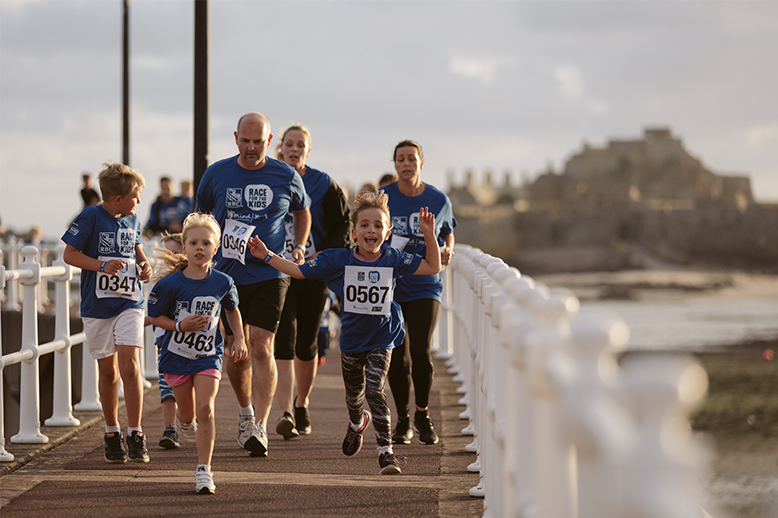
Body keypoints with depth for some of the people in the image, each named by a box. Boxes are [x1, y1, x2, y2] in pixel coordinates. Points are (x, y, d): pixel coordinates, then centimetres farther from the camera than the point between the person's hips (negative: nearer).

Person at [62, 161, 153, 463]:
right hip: (97, 305, -2)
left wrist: (144, 263, 4)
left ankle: (136, 435, -7)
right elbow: (69, 254, -9)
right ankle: (112, 433, 23)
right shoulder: (90, 218, -8)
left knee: (129, 366, -12)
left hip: (129, 302, 2)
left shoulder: (132, 219, 7)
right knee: (108, 371, 7)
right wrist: (102, 265, -21)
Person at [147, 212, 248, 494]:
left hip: (208, 356, 0)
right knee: (188, 413, 14)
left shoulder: (223, 282, -8)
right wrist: (181, 326, -20)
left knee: (205, 408, -16)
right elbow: (156, 317, -6)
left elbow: (232, 310, 13)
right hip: (176, 354, 0)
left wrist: (239, 339, 5)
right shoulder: (171, 284, -16)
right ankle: (184, 421, 54)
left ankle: (204, 469, -11)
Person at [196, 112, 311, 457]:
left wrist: (299, 246, 5)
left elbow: (302, 212, 19)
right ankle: (245, 412, 33)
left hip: (269, 275, -2)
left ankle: (260, 428, -15)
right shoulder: (217, 175, 2)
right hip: (227, 274, 2)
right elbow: (200, 215, 17)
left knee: (261, 348, -14)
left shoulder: (286, 177, 0)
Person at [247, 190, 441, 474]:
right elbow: (299, 271, -1)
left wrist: (429, 235, -14)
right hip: (351, 339, 2)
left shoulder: (393, 260, -8)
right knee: (354, 392, 20)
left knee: (374, 390, -18)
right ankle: (357, 422, 55)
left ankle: (386, 451, -14)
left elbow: (433, 267, -2)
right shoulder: (338, 260, -8)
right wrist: (267, 256, -5)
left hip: (381, 339, -2)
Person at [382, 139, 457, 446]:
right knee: (397, 357, 3)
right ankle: (402, 420, 20)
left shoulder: (439, 200, 2)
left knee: (421, 351, -12)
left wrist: (447, 250, -2)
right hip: (389, 285, 0)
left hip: (425, 286, 0)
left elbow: (448, 233, 19)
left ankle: (422, 414, 11)